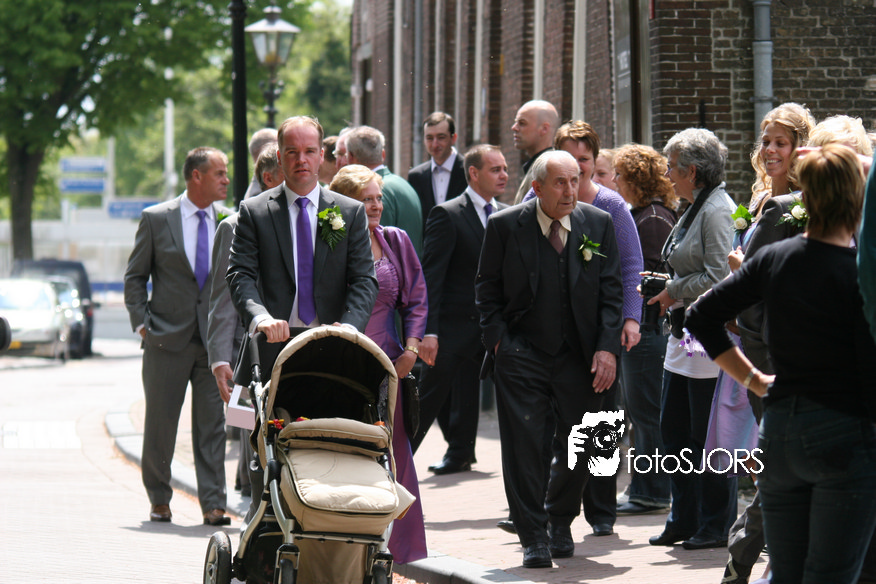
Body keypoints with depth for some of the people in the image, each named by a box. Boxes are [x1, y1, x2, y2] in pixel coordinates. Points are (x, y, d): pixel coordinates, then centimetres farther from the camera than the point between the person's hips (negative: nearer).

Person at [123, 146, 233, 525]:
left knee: (212, 423, -2)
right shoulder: (156, 219, 0)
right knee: (160, 423, 6)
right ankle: (159, 500, 20)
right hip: (168, 338, -1)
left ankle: (213, 504, -2)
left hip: (216, 337, 1)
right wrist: (141, 321, -4)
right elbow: (135, 276, 5)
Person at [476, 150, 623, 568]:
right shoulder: (505, 227, -4)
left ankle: (560, 521, 32)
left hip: (580, 357, 2)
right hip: (521, 356, -2)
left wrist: (607, 347, -6)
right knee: (525, 447, -4)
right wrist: (498, 341, -6)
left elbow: (611, 292, 3)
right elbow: (488, 290, 4)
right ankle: (533, 536, 5)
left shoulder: (598, 225, 1)